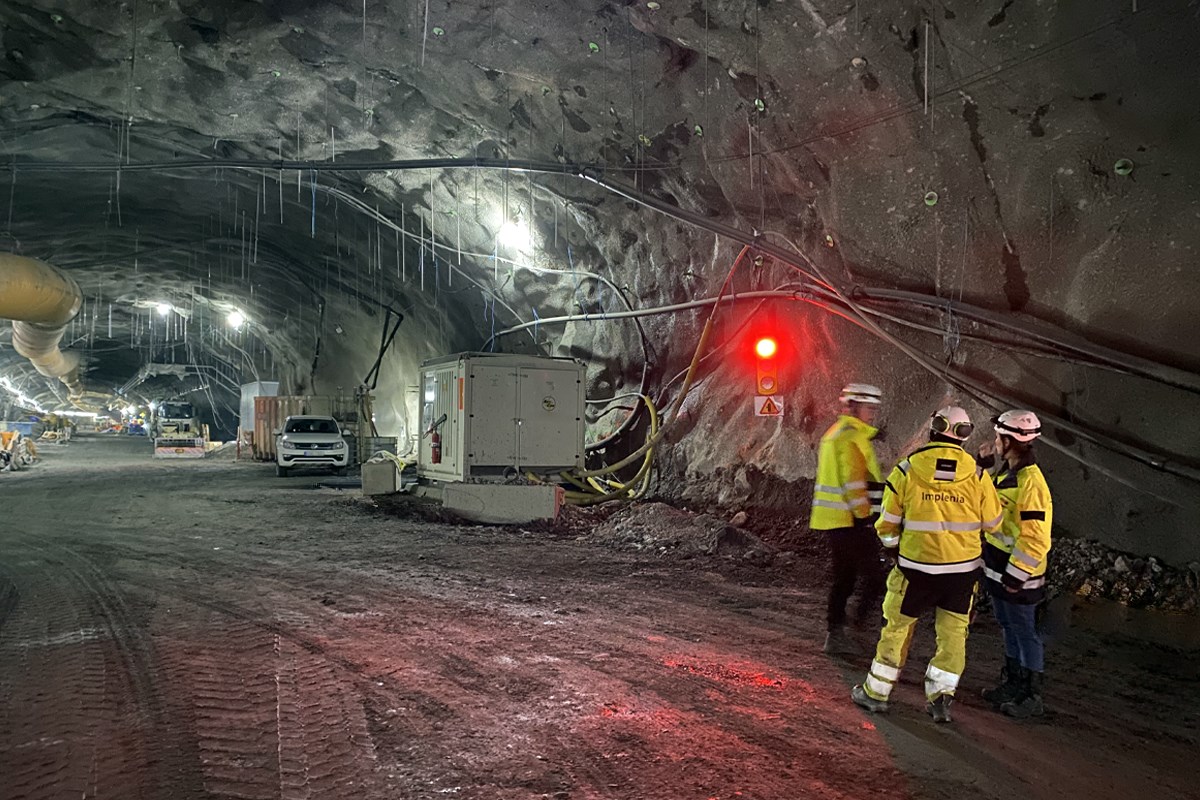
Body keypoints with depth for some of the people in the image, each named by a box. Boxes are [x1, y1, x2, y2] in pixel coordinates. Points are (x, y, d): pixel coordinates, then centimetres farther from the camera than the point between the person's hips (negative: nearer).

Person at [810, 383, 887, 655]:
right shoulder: (852, 436, -14)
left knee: (844, 576, 14)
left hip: (834, 519, 10)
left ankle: (835, 634, 19)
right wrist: (864, 516, -17)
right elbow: (853, 482, -21)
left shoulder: (835, 432, 19)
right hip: (851, 520, -10)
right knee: (872, 575, -3)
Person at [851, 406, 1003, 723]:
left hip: (916, 567, -1)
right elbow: (993, 523, 5)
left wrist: (892, 549, 14)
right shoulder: (977, 474, -5)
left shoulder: (906, 470, -10)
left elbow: (888, 522, -3)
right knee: (953, 632, 14)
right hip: (963, 568, 2)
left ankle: (876, 692, 21)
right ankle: (940, 697, 14)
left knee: (897, 627, 11)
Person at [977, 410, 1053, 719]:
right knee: (1009, 628, 20)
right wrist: (983, 466, 9)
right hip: (997, 567, 9)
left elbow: (1035, 538, -25)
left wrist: (1016, 575, -22)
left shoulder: (1030, 482, -24)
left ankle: (1032, 697, 16)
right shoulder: (1006, 473, 5)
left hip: (1017, 574, -9)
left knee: (1025, 632, 4)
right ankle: (1012, 684, 34)